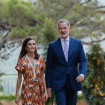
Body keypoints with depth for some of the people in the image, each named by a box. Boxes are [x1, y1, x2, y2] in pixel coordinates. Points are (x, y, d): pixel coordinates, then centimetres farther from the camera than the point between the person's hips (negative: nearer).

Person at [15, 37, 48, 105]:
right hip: (27, 90, -3)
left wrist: (45, 91, 4)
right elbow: (19, 79, -1)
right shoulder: (22, 60, -4)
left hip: (39, 89, 3)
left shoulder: (40, 58, 4)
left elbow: (42, 76, 8)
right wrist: (17, 95, -2)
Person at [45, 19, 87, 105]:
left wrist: (82, 73, -19)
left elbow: (83, 61, 2)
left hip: (73, 82, 2)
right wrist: (48, 86, 1)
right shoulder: (53, 46, 3)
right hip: (58, 83, -2)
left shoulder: (77, 43, 6)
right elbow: (49, 67, 4)